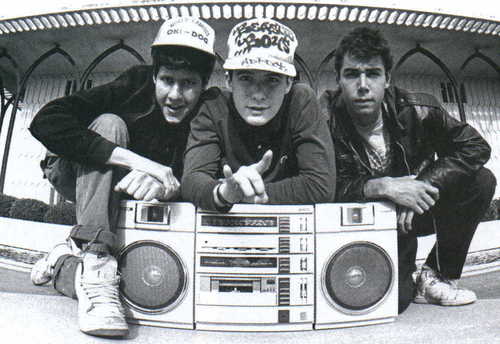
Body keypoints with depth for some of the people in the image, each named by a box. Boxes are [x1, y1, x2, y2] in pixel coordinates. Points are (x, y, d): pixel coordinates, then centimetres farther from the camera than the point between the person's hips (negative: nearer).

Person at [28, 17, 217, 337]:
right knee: (109, 124, -32)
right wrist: (135, 160, -41)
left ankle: (63, 263, 5)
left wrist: (166, 186, -47)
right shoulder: (134, 88, -23)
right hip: (81, 182, -1)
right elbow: (45, 122, -33)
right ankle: (94, 263, -39)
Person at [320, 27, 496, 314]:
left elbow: (476, 146, -13)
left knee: (481, 181, -17)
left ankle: (439, 277, -2)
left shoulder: (416, 110, -14)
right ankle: (409, 283, 15)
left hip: (411, 212, 4)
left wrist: (422, 185, -26)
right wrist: (382, 187, -37)